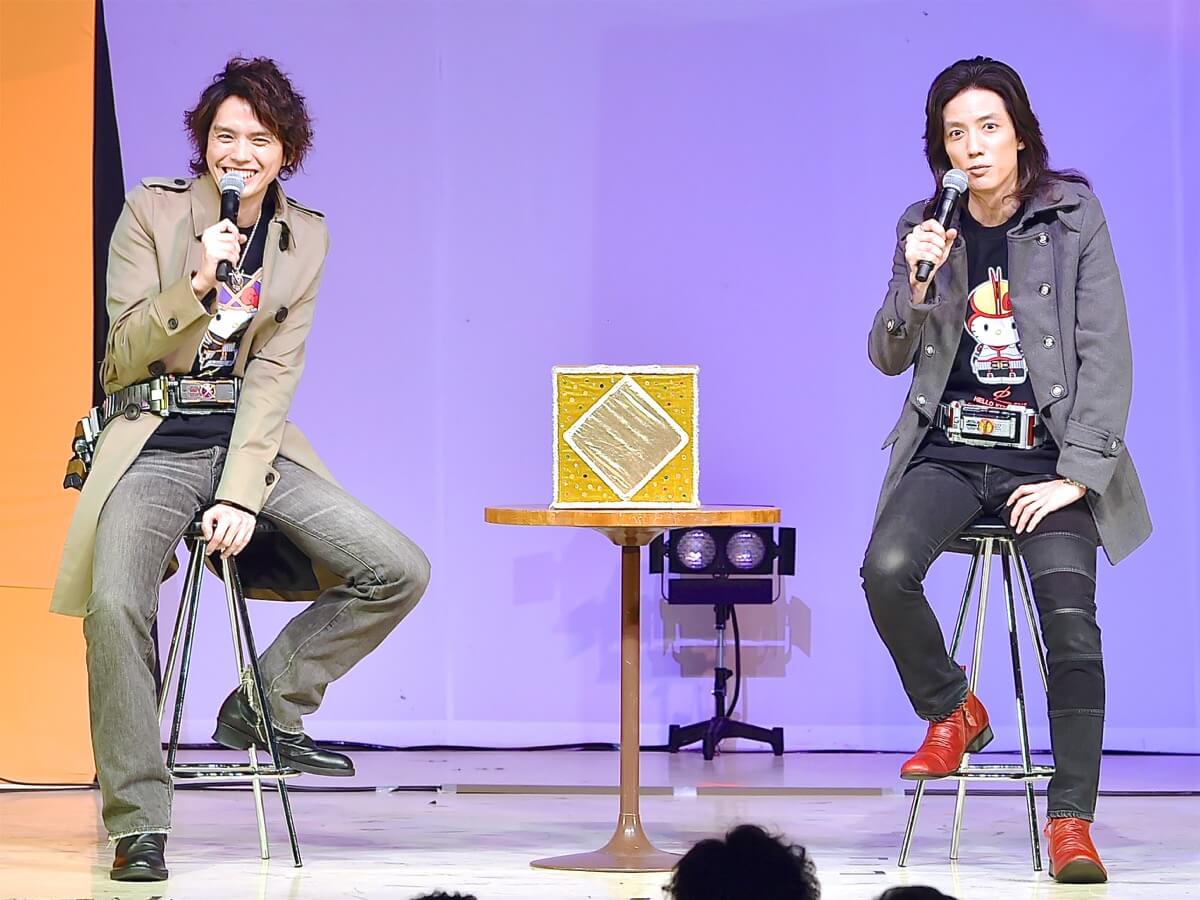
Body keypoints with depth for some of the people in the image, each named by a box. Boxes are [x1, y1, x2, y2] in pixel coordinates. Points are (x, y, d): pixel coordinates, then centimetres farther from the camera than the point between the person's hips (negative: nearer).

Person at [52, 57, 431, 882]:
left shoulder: (305, 238, 5)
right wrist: (198, 285, -22)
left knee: (400, 571, -11)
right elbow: (128, 353, -5)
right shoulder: (152, 210, -2)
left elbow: (274, 373, -2)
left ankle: (266, 708, 7)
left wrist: (241, 495, -12)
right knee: (114, 603, -29)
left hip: (254, 442, 3)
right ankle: (138, 823, -15)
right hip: (153, 445, -3)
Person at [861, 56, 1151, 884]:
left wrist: (1075, 475, -12)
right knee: (886, 569, -25)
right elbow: (889, 358, 8)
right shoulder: (925, 227, 7)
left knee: (1071, 622, -22)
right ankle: (951, 714, 3)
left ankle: (1072, 822, -13)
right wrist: (917, 283, -12)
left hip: (1044, 458, -2)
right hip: (949, 450, 2)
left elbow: (1107, 354, -4)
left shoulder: (1074, 218, -1)